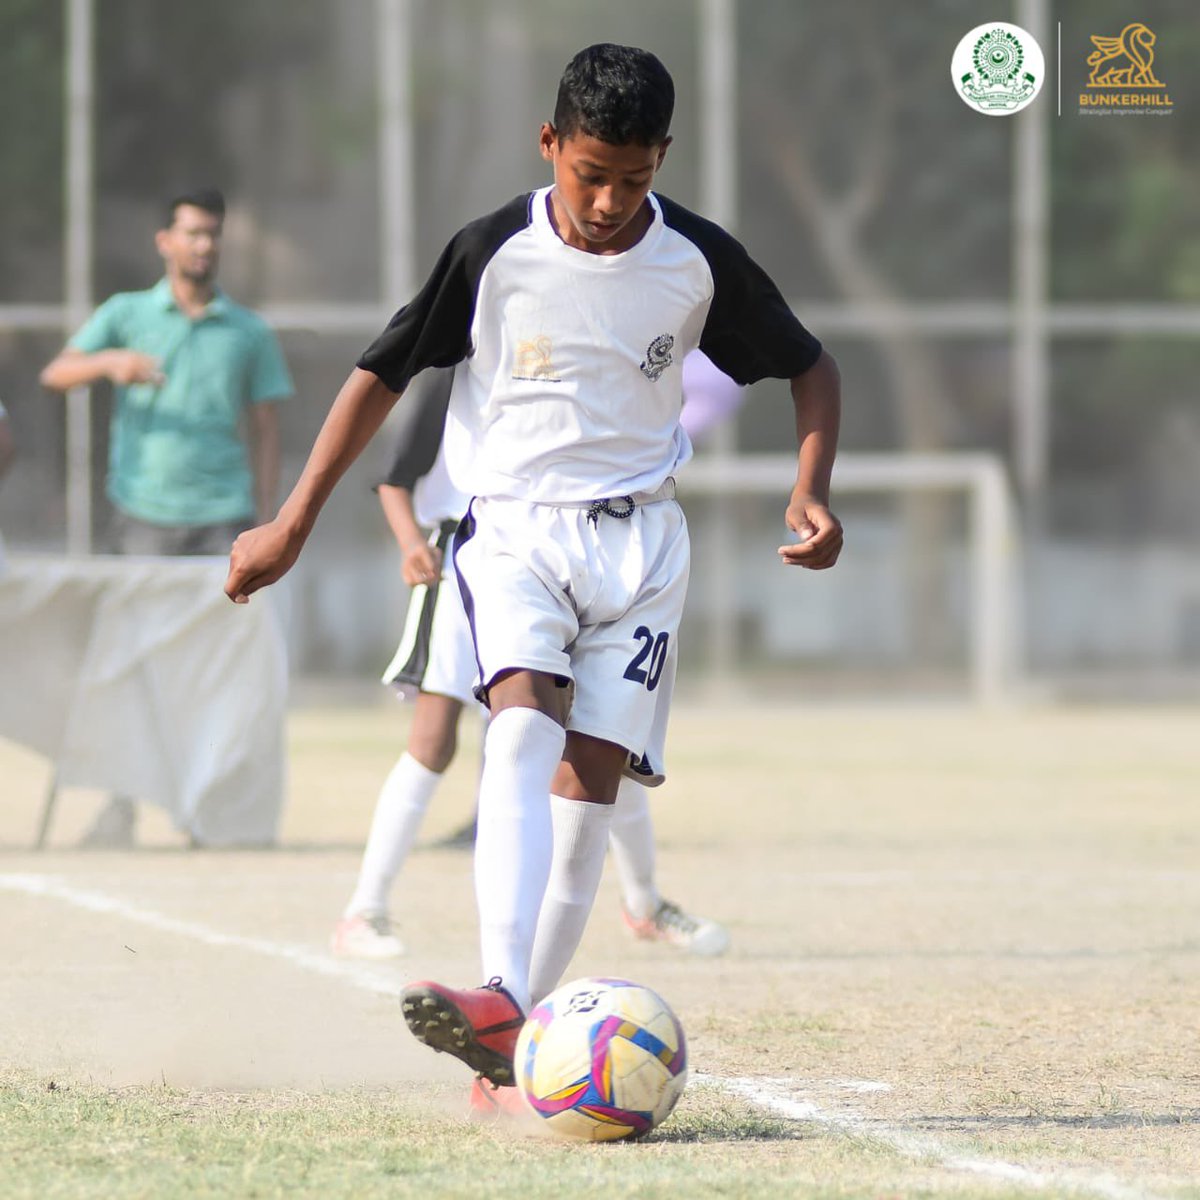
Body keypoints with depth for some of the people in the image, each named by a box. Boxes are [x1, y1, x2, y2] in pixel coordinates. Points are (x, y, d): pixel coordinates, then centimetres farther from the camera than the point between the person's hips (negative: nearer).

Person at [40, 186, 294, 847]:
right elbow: (56, 374, -3)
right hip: (144, 513, 0)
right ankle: (121, 799, 5)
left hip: (223, 516, 1)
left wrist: (264, 526, 4)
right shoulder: (127, 315, 9)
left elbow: (264, 435, 13)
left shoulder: (250, 333, 12)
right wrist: (109, 361, -24)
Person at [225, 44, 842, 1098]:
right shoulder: (494, 253, -6)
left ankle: (520, 1045, -1)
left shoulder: (698, 262, -2)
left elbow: (809, 367, 12)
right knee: (523, 727, -26)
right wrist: (293, 525, 1)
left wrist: (812, 487, -5)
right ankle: (500, 1002, -42)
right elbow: (383, 375, 3)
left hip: (638, 539, 2)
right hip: (513, 525, -2)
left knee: (590, 774, -7)